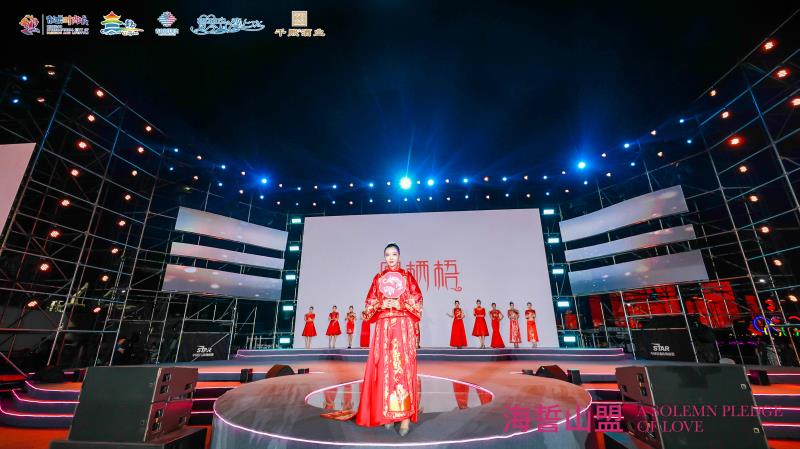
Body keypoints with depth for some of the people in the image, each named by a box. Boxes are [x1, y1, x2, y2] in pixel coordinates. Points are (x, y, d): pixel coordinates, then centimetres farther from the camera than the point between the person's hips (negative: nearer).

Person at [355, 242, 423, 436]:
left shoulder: (408, 276, 7)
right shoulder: (378, 278, 13)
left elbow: (417, 301, 2)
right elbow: (370, 303, 11)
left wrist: (400, 304, -12)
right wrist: (380, 305, -9)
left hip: (403, 326, -2)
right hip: (383, 326, 2)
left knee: (403, 366, -8)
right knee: (384, 367, 0)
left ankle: (405, 415, -4)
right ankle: (388, 413, 10)